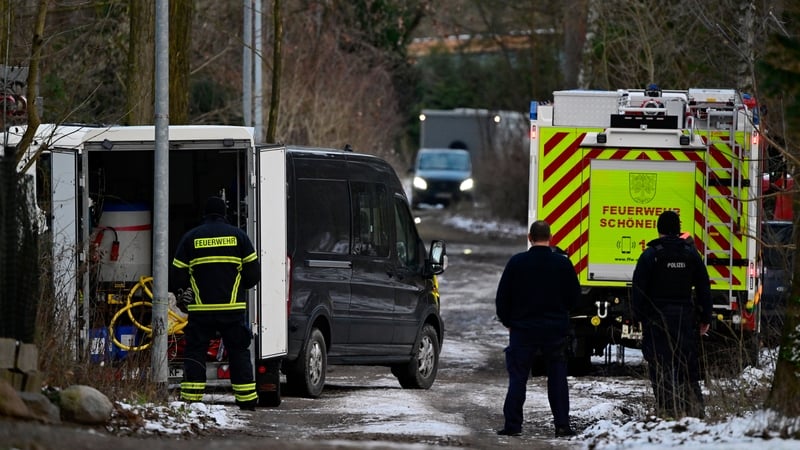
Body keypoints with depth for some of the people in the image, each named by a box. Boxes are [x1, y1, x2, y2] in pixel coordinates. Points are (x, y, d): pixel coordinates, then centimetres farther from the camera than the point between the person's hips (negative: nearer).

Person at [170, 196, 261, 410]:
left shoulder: (190, 238, 1)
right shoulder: (238, 236, 3)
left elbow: (177, 276, 2)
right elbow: (253, 273, 4)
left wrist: (168, 288, 24)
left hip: (201, 309, -1)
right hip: (233, 308, 1)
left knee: (195, 351, 6)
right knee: (238, 352, 10)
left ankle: (191, 398, -1)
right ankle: (247, 398, 9)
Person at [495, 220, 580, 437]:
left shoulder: (516, 262, -7)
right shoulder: (563, 263, -4)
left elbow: (502, 297, -2)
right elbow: (574, 298, 5)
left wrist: (508, 321, 13)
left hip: (523, 330, -1)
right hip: (556, 329, 1)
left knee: (518, 377, 4)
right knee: (557, 377, 8)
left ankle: (512, 424, 0)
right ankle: (562, 424, 4)